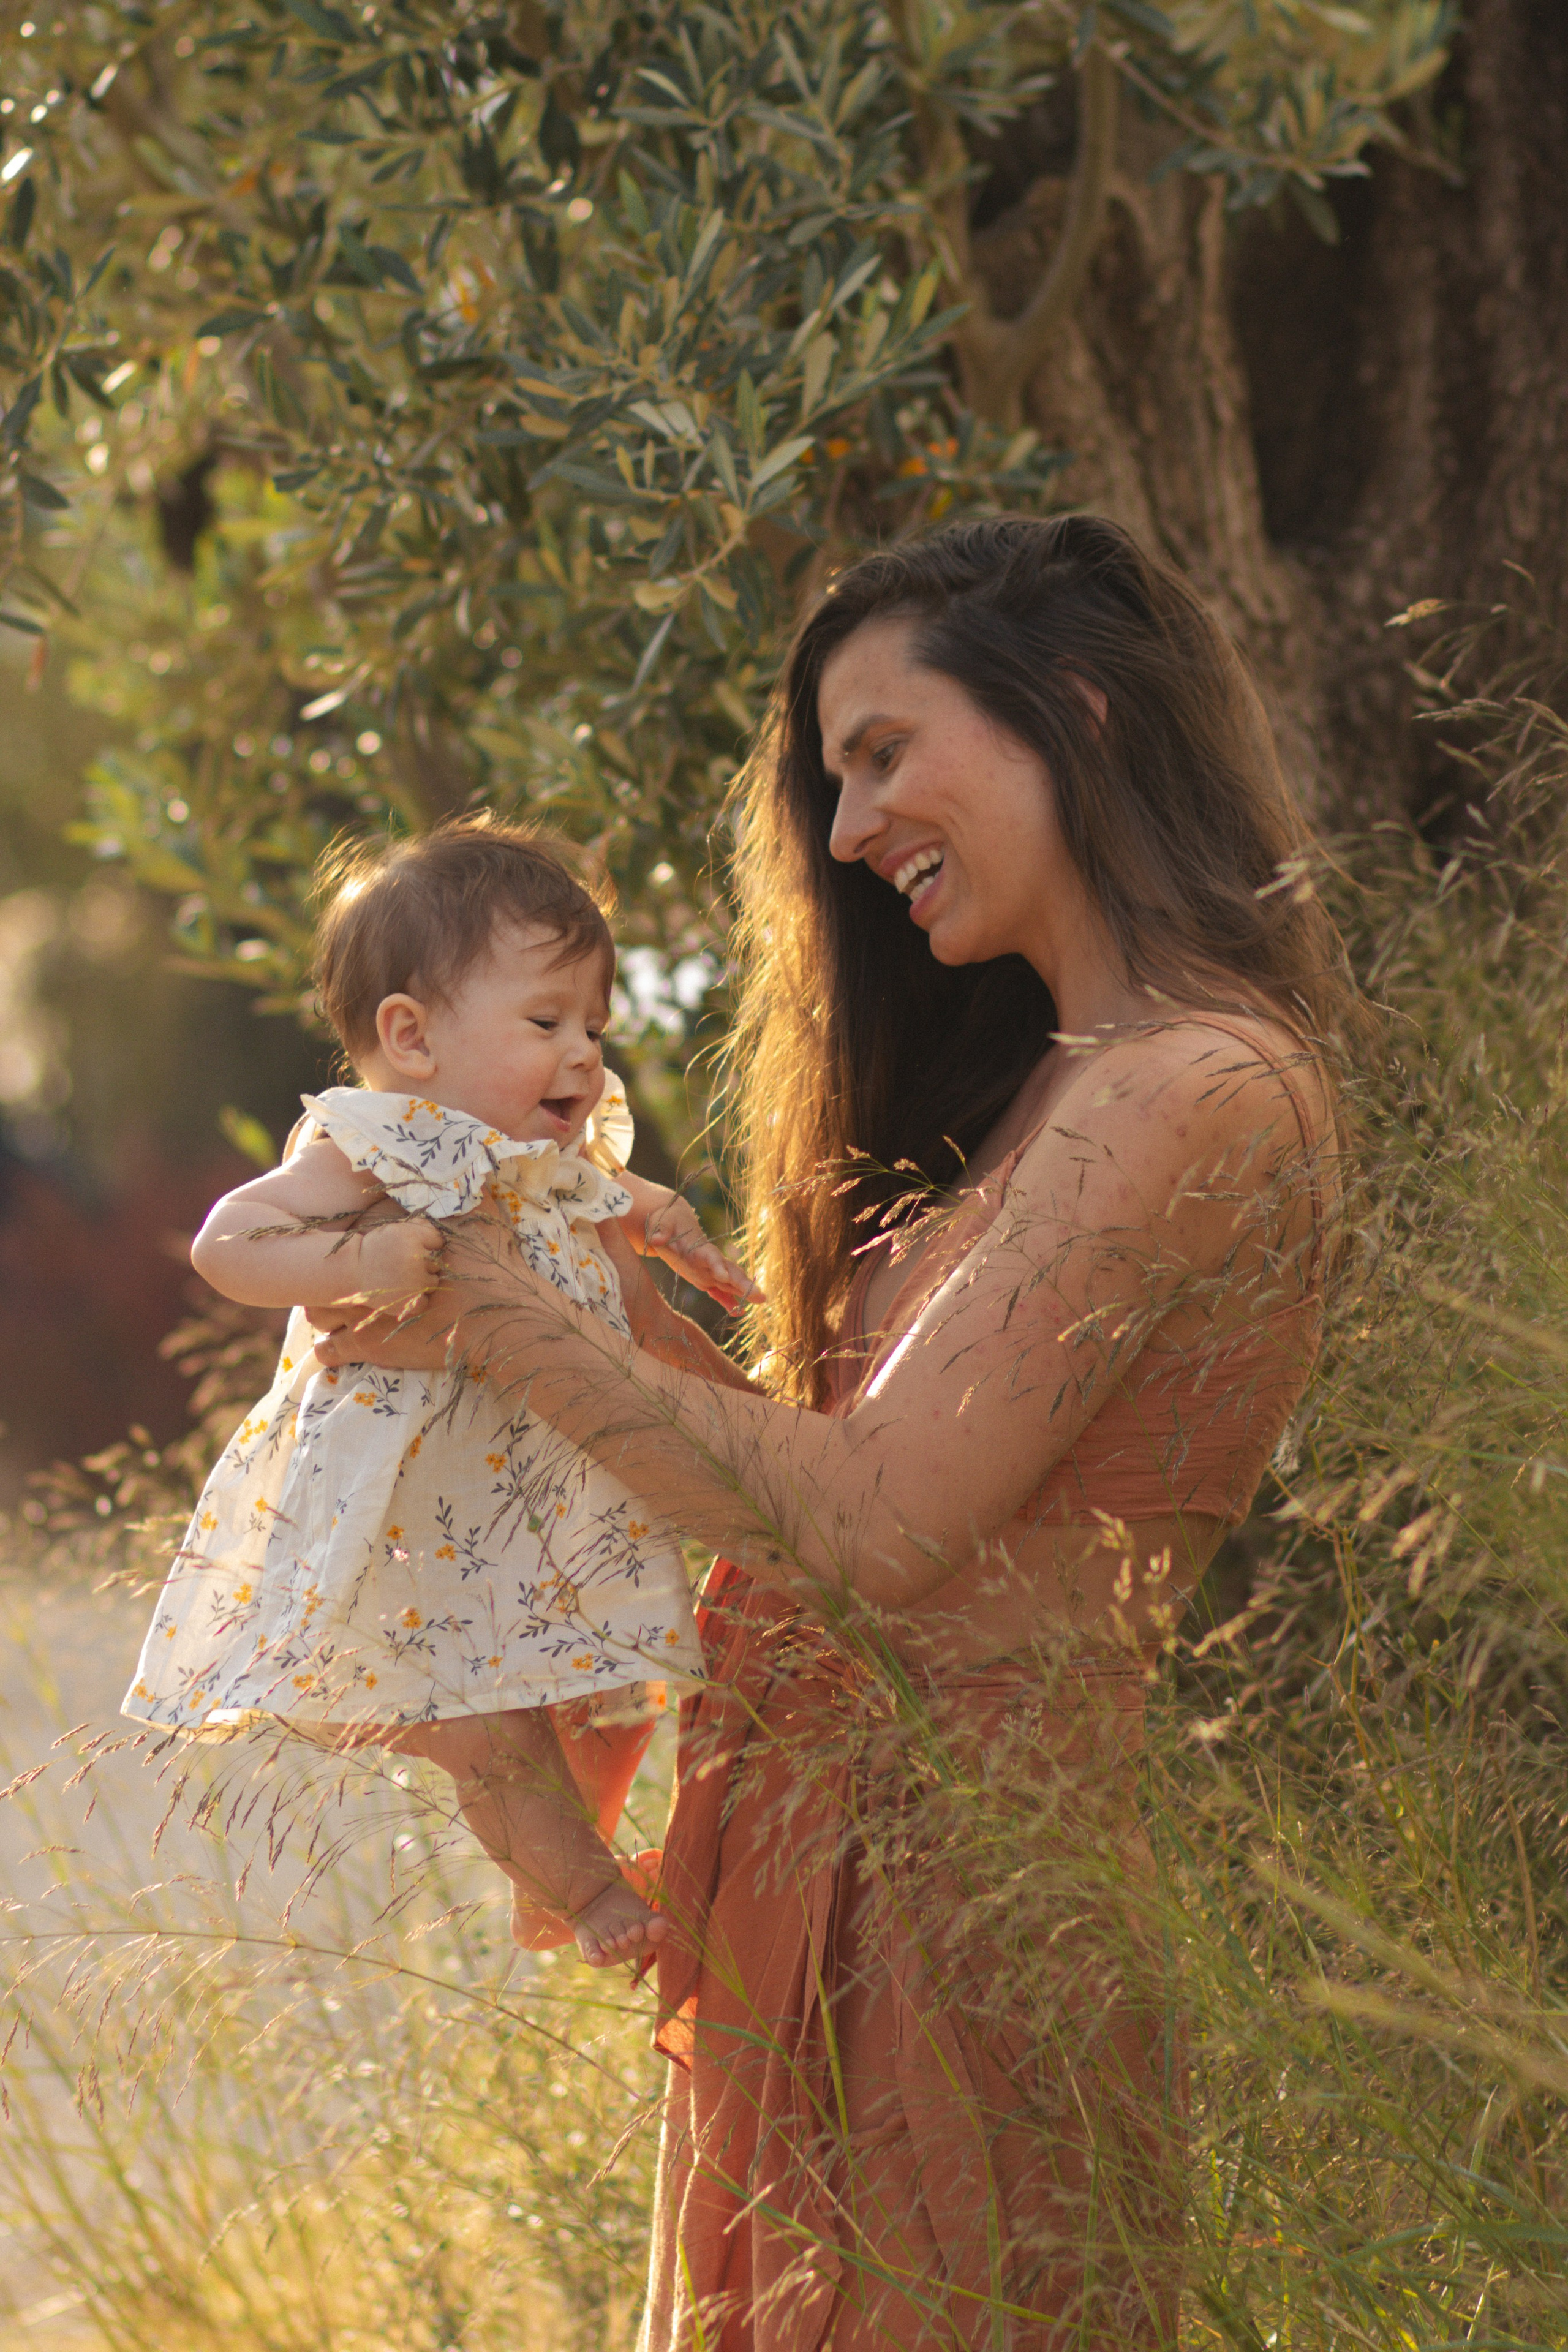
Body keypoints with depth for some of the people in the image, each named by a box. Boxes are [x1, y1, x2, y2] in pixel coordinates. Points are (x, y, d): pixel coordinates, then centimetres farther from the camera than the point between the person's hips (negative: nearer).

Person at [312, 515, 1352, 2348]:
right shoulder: (1080, 1082, 16)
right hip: (833, 1859, 9)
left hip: (955, 1875, -9)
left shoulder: (1194, 1094, -16)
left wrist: (506, 1328, -11)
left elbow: (881, 1523, -20)